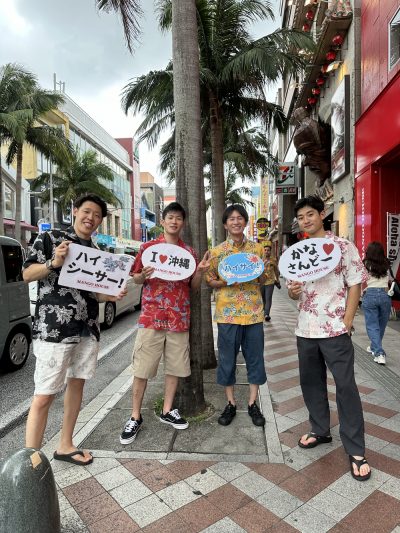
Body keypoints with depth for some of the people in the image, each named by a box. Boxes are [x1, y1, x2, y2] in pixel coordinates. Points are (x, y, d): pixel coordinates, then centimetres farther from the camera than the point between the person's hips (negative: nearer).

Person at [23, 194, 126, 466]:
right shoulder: (49, 238, -2)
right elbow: (27, 274, -4)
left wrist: (112, 296, -2)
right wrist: (54, 263, -22)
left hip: (88, 329, 7)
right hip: (53, 329, -6)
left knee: (77, 383, 14)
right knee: (44, 396, -4)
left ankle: (65, 446, 31)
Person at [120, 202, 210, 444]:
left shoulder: (189, 251, 9)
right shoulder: (148, 247, 3)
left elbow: (194, 287, 11)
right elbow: (135, 278, 8)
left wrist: (200, 271, -8)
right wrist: (143, 276, -14)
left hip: (180, 318, 3)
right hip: (151, 316, -2)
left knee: (176, 366, 11)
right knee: (142, 369, 2)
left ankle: (168, 410, 29)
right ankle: (136, 417, 17)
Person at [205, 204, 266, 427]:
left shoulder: (257, 248, 6)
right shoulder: (217, 251, 2)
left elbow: (264, 280, 11)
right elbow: (210, 281, 6)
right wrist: (225, 282, -14)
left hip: (254, 312, 1)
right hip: (227, 312, -1)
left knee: (255, 358, 8)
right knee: (227, 359, 7)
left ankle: (253, 403, 25)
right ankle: (231, 403, 25)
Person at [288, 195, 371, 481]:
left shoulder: (343, 246, -5)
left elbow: (355, 285, -7)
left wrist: (346, 324, -12)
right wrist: (292, 291, -10)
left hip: (335, 330, -5)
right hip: (305, 330, 6)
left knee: (346, 386, 0)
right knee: (311, 382, 15)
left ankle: (356, 451, 13)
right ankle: (320, 430, 34)